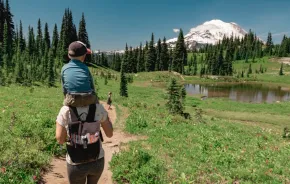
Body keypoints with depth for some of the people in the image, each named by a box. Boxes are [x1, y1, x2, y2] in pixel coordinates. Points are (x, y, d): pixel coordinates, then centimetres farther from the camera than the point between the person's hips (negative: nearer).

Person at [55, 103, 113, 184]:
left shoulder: (65, 111, -19)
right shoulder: (98, 108, -17)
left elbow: (60, 140, -9)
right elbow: (109, 134, -4)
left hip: (76, 164, -1)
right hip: (97, 161, 2)